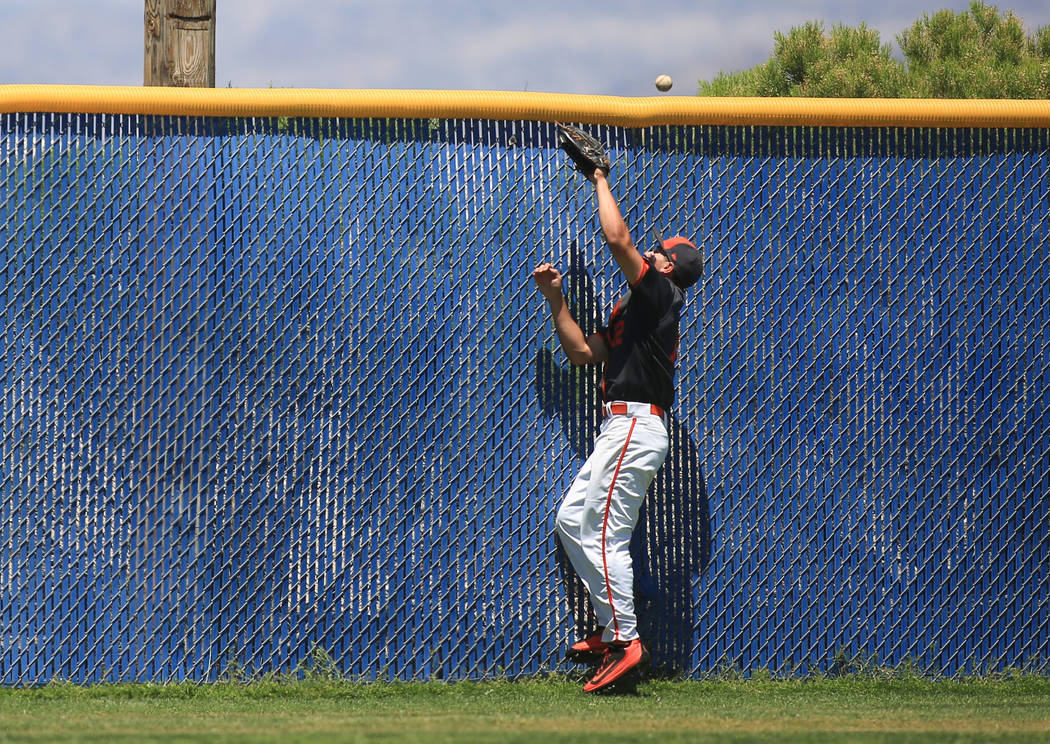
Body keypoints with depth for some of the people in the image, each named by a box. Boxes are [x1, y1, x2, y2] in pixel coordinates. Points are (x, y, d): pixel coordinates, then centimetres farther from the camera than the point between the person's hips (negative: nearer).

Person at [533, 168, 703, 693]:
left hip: (635, 427, -11)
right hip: (622, 429, 11)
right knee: (572, 519, 13)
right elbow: (582, 352, 27)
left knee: (604, 533, -14)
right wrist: (555, 300, 18)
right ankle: (611, 629, 13)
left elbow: (618, 239, -17)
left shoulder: (661, 292, -6)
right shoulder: (633, 309, 23)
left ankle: (625, 642, -15)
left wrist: (601, 182, -3)